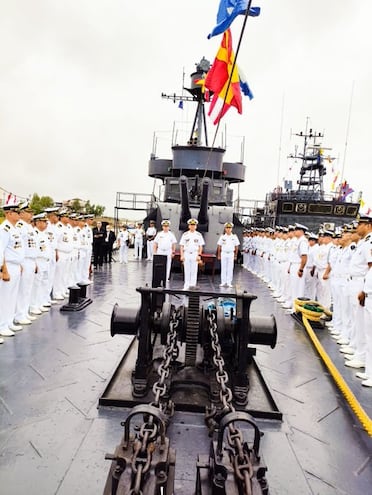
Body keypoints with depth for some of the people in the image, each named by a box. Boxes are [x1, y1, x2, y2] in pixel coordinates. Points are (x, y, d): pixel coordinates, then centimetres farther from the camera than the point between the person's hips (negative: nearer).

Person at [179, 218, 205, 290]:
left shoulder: (198, 235, 4)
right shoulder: (185, 234, 5)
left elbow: (201, 246, 3)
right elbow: (181, 246, 5)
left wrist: (199, 255, -6)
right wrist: (181, 255, -3)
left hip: (195, 254, -1)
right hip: (186, 254, 1)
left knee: (194, 271, 1)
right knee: (186, 271, 4)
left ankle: (193, 285, 8)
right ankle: (186, 286, 11)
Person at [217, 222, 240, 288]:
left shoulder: (234, 236, 2)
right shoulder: (222, 236, 2)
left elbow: (237, 246, 5)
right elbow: (219, 246, 5)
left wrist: (235, 255, 3)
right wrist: (219, 255, 2)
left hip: (231, 254, 0)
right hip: (223, 253, 1)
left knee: (230, 269, 2)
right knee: (223, 268, 4)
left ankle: (229, 282, 8)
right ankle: (223, 282, 11)